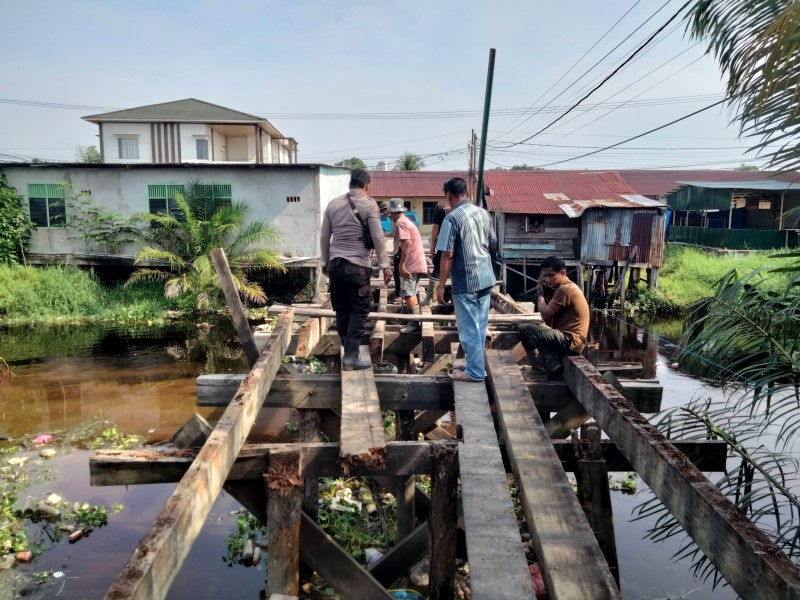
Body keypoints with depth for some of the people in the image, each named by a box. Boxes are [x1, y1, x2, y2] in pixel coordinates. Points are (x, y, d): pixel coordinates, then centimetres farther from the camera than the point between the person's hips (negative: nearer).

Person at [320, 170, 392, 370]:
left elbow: (324, 237, 13)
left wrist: (325, 262, 22)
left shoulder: (333, 204, 10)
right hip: (357, 265, -5)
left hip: (335, 264, 5)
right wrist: (385, 265, -2)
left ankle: (348, 352, 19)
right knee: (359, 311, 2)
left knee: (342, 310, 11)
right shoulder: (369, 204, -4)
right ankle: (351, 356, -1)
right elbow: (377, 237, -8)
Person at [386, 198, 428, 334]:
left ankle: (415, 323, -9)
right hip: (416, 262, 10)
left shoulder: (400, 222, -13)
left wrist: (401, 264, -24)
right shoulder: (405, 221, 18)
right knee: (411, 293, 16)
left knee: (407, 294, -10)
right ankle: (417, 321, 20)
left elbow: (407, 243, -23)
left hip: (411, 263, -10)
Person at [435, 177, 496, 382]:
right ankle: (476, 366, 26)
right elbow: (493, 242, 19)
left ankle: (475, 372, 8)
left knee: (469, 328, 2)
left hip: (465, 281, -7)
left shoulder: (452, 218, -14)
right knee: (480, 325, 15)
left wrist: (441, 286, -9)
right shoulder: (483, 213, 7)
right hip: (486, 277, 7)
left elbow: (447, 256, -16)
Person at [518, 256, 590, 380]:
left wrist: (540, 294, -2)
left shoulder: (565, 289, -16)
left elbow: (545, 314, -17)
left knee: (525, 331, -17)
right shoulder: (566, 287, 16)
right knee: (539, 329, 31)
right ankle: (553, 365, 11)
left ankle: (541, 373, -6)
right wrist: (543, 292, 5)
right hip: (568, 338, 11)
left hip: (570, 341, -11)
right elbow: (549, 321, 14)